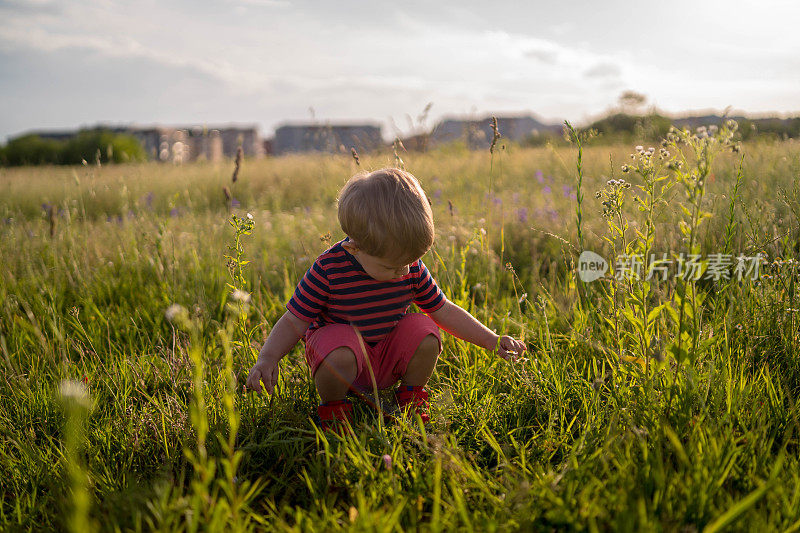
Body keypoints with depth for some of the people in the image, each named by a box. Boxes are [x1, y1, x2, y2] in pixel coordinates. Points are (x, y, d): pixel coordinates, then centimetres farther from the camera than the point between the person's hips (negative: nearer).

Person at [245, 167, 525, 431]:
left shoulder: (412, 268, -11)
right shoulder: (328, 270, -23)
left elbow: (444, 311, 1)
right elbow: (294, 322, -15)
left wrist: (492, 340, -2)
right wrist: (267, 358, -31)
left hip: (388, 358, 4)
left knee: (426, 333, -22)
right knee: (340, 355, -38)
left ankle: (412, 399, 6)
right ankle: (333, 409, -5)